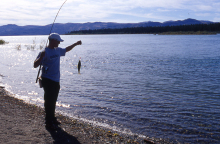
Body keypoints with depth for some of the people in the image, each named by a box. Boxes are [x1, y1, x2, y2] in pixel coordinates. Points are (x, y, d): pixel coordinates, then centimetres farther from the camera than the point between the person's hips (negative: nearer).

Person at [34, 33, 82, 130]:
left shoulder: (58, 50, 11)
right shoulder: (45, 52, -12)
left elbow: (66, 50, 32)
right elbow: (35, 65, -18)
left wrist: (76, 44, 33)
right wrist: (41, 57, -34)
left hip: (56, 80, 8)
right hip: (48, 80, -8)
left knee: (53, 101, 16)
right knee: (49, 101, -4)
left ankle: (52, 119, 29)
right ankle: (48, 122, 4)